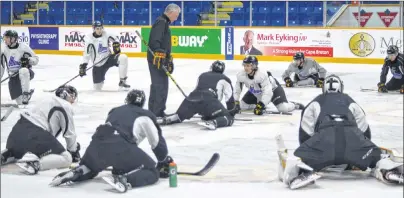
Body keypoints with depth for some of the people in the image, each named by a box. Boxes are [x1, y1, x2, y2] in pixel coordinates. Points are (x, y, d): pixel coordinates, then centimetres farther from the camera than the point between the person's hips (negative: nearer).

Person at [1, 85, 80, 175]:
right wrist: (74, 151, 16)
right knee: (66, 158, -6)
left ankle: (8, 154, 12)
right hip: (34, 134, -10)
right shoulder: (66, 106, 1)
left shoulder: (51, 100, 27)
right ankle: (34, 162, -27)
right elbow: (69, 133, 0)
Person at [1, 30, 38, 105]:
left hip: (26, 73, -4)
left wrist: (28, 60, -26)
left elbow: (36, 60, -6)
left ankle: (26, 94, -32)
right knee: (20, 102, -9)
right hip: (13, 77, 4)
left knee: (23, 71, -42)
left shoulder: (23, 47, -11)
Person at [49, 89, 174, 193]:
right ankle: (124, 180, -24)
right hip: (121, 146, -6)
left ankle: (75, 174, -1)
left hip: (98, 141, 6)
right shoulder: (145, 115, 21)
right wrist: (164, 162, 35)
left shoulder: (115, 111, 36)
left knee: (89, 169, 35)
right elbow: (157, 142, 20)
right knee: (152, 172, 5)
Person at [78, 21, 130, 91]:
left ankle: (122, 82, -17)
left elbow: (114, 40, 13)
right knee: (97, 88, -3)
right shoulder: (90, 38, -14)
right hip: (98, 64, -2)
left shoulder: (106, 34, -5)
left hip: (109, 58, 2)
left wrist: (116, 44, -9)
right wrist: (83, 66, -22)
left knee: (123, 58, -29)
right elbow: (86, 53, -16)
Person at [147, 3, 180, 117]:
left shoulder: (165, 23, 20)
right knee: (161, 86, -11)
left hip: (161, 60, 11)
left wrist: (169, 61, 27)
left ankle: (154, 111, 24)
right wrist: (159, 55, -30)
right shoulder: (161, 22, -13)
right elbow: (155, 41, -24)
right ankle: (157, 113, -9)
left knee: (158, 86, 16)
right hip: (157, 60, -11)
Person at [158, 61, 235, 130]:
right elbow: (230, 97, 19)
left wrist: (204, 113, 50)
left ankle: (166, 119, -10)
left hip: (193, 97, 5)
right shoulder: (224, 79, 24)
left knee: (179, 116, 22)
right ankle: (213, 123, -35)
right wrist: (231, 112, 31)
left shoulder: (202, 75, 36)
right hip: (209, 100, -5)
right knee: (228, 118, -4)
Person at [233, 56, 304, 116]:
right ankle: (256, 104, 28)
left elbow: (267, 92, -43)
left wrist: (260, 105, -48)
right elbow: (237, 90, -11)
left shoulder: (262, 75, -41)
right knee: (241, 105, 0)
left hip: (272, 88, -6)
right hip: (255, 93, 6)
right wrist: (235, 103, -20)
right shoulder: (241, 75, -24)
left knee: (283, 108, -21)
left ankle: (294, 105, 14)